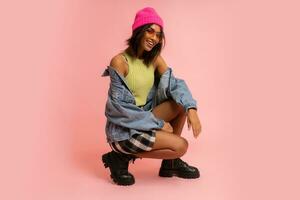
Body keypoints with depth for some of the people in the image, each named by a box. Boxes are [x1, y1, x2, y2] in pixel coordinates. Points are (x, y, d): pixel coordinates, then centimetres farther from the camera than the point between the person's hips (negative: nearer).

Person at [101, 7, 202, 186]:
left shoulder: (155, 59, 5)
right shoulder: (119, 61, -17)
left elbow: (175, 85, -3)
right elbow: (120, 106, -18)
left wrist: (192, 109, -22)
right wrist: (158, 123, -17)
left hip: (146, 119, 7)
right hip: (124, 128, -7)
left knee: (182, 104, -5)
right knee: (180, 146, -17)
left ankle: (170, 163, 5)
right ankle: (121, 157, -3)